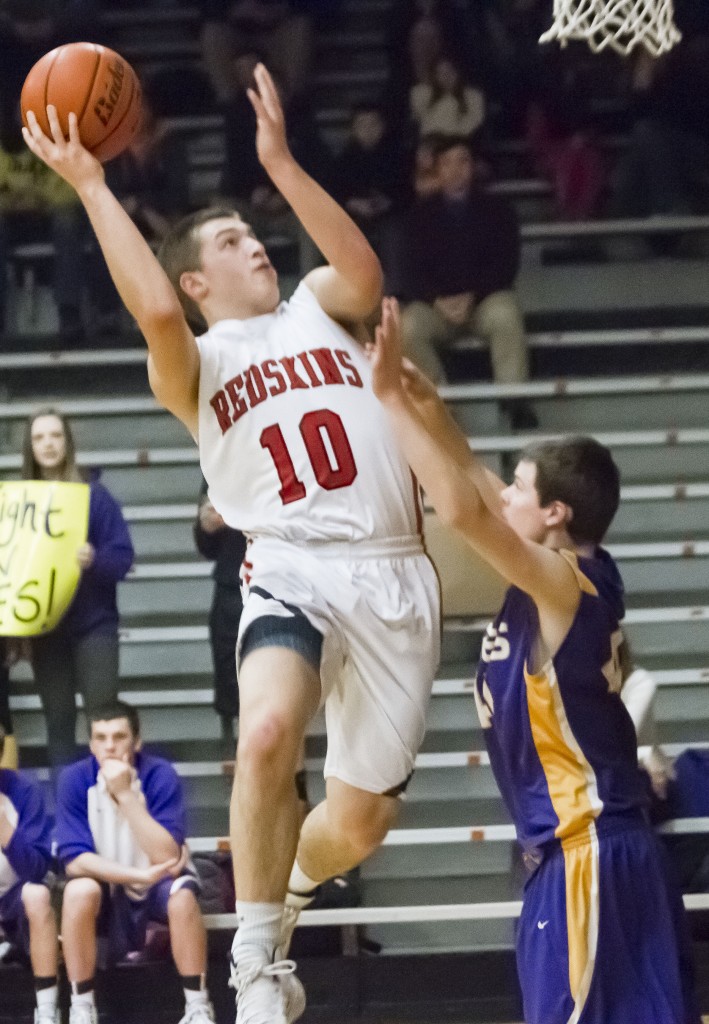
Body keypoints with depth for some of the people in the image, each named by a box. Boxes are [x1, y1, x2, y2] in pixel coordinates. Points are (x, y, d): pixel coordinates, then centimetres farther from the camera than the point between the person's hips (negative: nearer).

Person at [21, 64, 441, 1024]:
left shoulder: (315, 308, 18)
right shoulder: (195, 364, 9)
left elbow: (364, 274, -7)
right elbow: (156, 310, -15)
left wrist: (280, 164, -8)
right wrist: (90, 184, -10)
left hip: (395, 577, 3)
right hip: (293, 569, -3)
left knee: (360, 819, 5)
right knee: (268, 732, -34)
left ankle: (285, 891, 42)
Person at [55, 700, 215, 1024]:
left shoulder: (160, 775, -18)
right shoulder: (74, 779, -15)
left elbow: (167, 857, -26)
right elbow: (75, 860, -19)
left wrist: (126, 794, -33)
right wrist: (141, 875, -28)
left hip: (155, 889, 0)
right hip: (105, 889, 0)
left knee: (182, 894, -33)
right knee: (78, 890, -32)